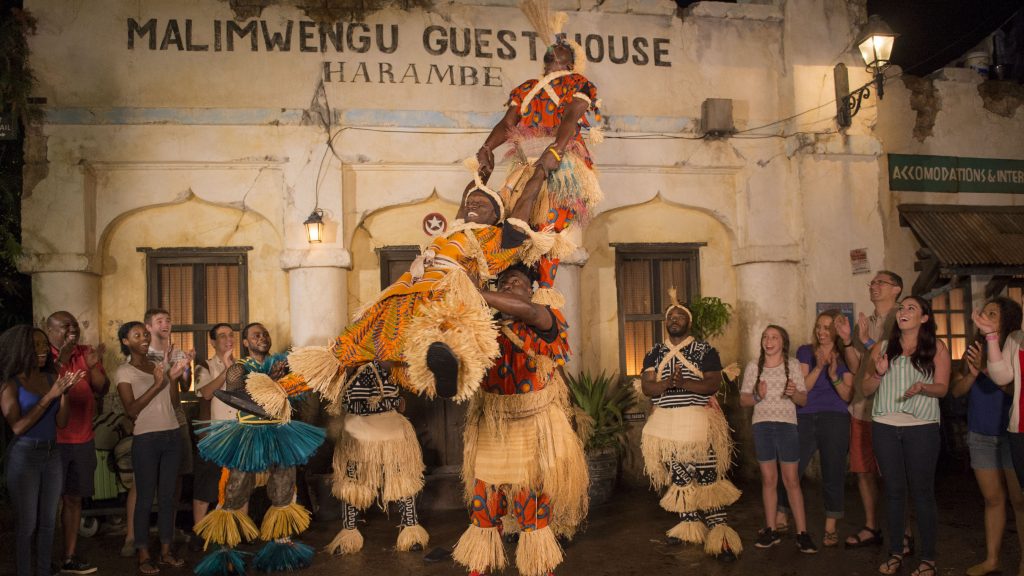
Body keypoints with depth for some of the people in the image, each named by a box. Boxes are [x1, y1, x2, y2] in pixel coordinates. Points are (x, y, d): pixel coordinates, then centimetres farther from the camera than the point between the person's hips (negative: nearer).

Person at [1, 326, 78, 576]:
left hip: (51, 454, 5)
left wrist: (65, 392, -13)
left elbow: (61, 422, 2)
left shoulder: (51, 378, 4)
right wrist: (49, 396, -21)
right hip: (23, 455, -5)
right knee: (26, 522, 0)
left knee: (48, 520, 11)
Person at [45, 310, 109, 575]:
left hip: (83, 440, 5)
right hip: (52, 441, -5)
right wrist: (61, 360, -32)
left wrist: (93, 366, -15)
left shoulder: (86, 353, 7)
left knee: (74, 499, 12)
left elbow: (103, 389, 2)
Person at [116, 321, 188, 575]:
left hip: (172, 436, 5)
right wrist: (157, 384, -19)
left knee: (167, 496, 9)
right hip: (146, 439, -5)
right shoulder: (124, 371, -3)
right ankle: (143, 554, 11)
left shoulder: (160, 365, 10)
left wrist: (173, 377, -7)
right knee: (144, 497, 1)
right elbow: (131, 410, -12)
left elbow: (173, 403, 8)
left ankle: (166, 550, 18)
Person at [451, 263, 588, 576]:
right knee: (483, 503, 8)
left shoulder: (542, 324, -7)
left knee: (534, 503, 8)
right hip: (491, 430, 3)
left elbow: (525, 310, -29)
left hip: (534, 430, -2)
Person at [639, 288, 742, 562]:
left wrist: (684, 383, -24)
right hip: (667, 423, 4)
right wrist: (667, 383, -21)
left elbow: (713, 384, -9)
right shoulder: (654, 353, 10)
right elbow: (646, 387, 0)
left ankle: (719, 532, -5)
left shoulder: (705, 350, 1)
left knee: (708, 478, -8)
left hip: (699, 421, -4)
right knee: (679, 477, 11)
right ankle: (689, 524, 23)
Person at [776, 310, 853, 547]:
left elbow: (848, 396, 0)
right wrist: (818, 367, -14)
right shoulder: (805, 352, 8)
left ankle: (831, 528, 15)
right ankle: (780, 519, 17)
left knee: (833, 474, 2)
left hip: (835, 420, 0)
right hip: (805, 419, 0)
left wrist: (834, 375, -15)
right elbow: (801, 387, -2)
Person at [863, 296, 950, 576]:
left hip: (922, 427, -3)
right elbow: (866, 389, 10)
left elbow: (942, 388, -2)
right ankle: (895, 553, 18)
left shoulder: (936, 348, 2)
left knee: (922, 491, 2)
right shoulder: (882, 348, 8)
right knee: (894, 490, 9)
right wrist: (878, 373, -11)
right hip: (885, 427, 3)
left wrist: (922, 387, -23)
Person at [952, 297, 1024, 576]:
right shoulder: (974, 350, 6)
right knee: (993, 499, 11)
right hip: (980, 435, 4)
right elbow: (957, 390, 3)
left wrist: (987, 367, -26)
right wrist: (972, 373, -13)